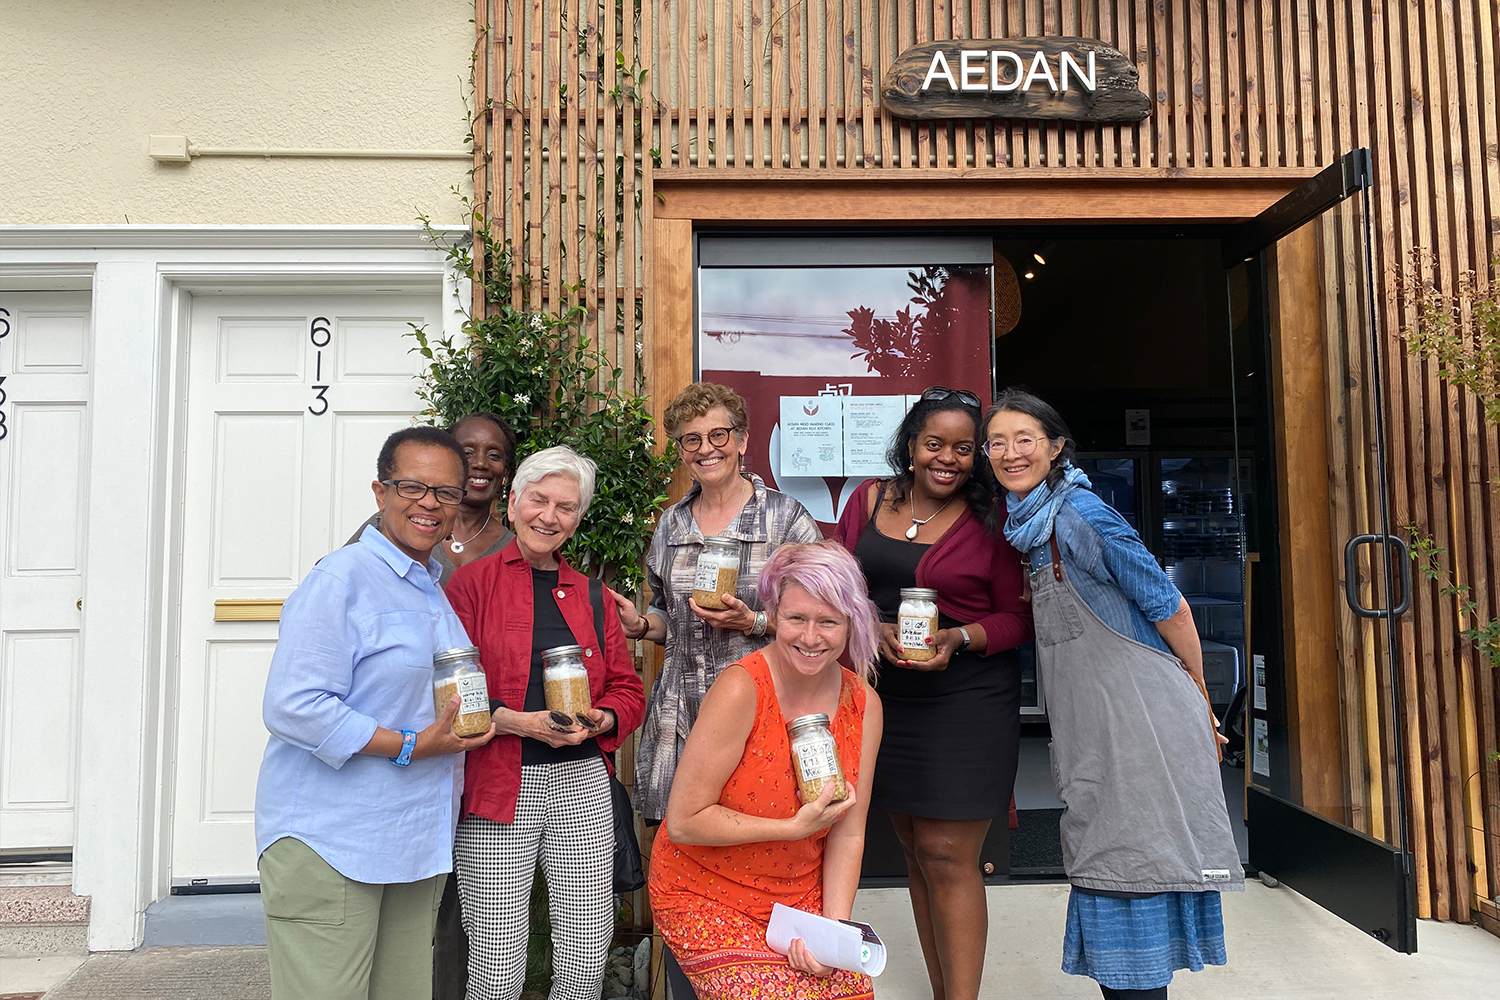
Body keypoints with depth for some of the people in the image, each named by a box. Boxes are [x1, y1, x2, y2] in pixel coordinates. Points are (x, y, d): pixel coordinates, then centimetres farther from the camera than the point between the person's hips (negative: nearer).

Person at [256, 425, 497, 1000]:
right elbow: (292, 707, -21)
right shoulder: (341, 578, -12)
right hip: (329, 842, -8)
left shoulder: (437, 589, 15)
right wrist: (411, 747, -20)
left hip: (417, 843, 8)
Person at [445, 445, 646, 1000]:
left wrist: (600, 719, -7)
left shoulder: (592, 595, 15)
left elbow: (627, 689, 14)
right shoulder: (471, 583, 1)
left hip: (582, 786, 4)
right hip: (496, 789, -3)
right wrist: (521, 722, -17)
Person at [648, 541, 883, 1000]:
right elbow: (683, 822, -20)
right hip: (707, 900, -4)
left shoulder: (863, 704, -5)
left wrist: (832, 929, -10)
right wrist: (795, 828, -21)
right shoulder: (740, 690, -22)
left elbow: (847, 834, 1)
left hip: (802, 897, 5)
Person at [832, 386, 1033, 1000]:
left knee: (947, 857, -4)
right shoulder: (869, 500, 6)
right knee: (915, 850, 13)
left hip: (967, 704, -4)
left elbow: (1018, 616, -2)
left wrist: (959, 639, -18)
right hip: (888, 700, 4)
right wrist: (872, 628, -11)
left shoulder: (990, 521, -4)